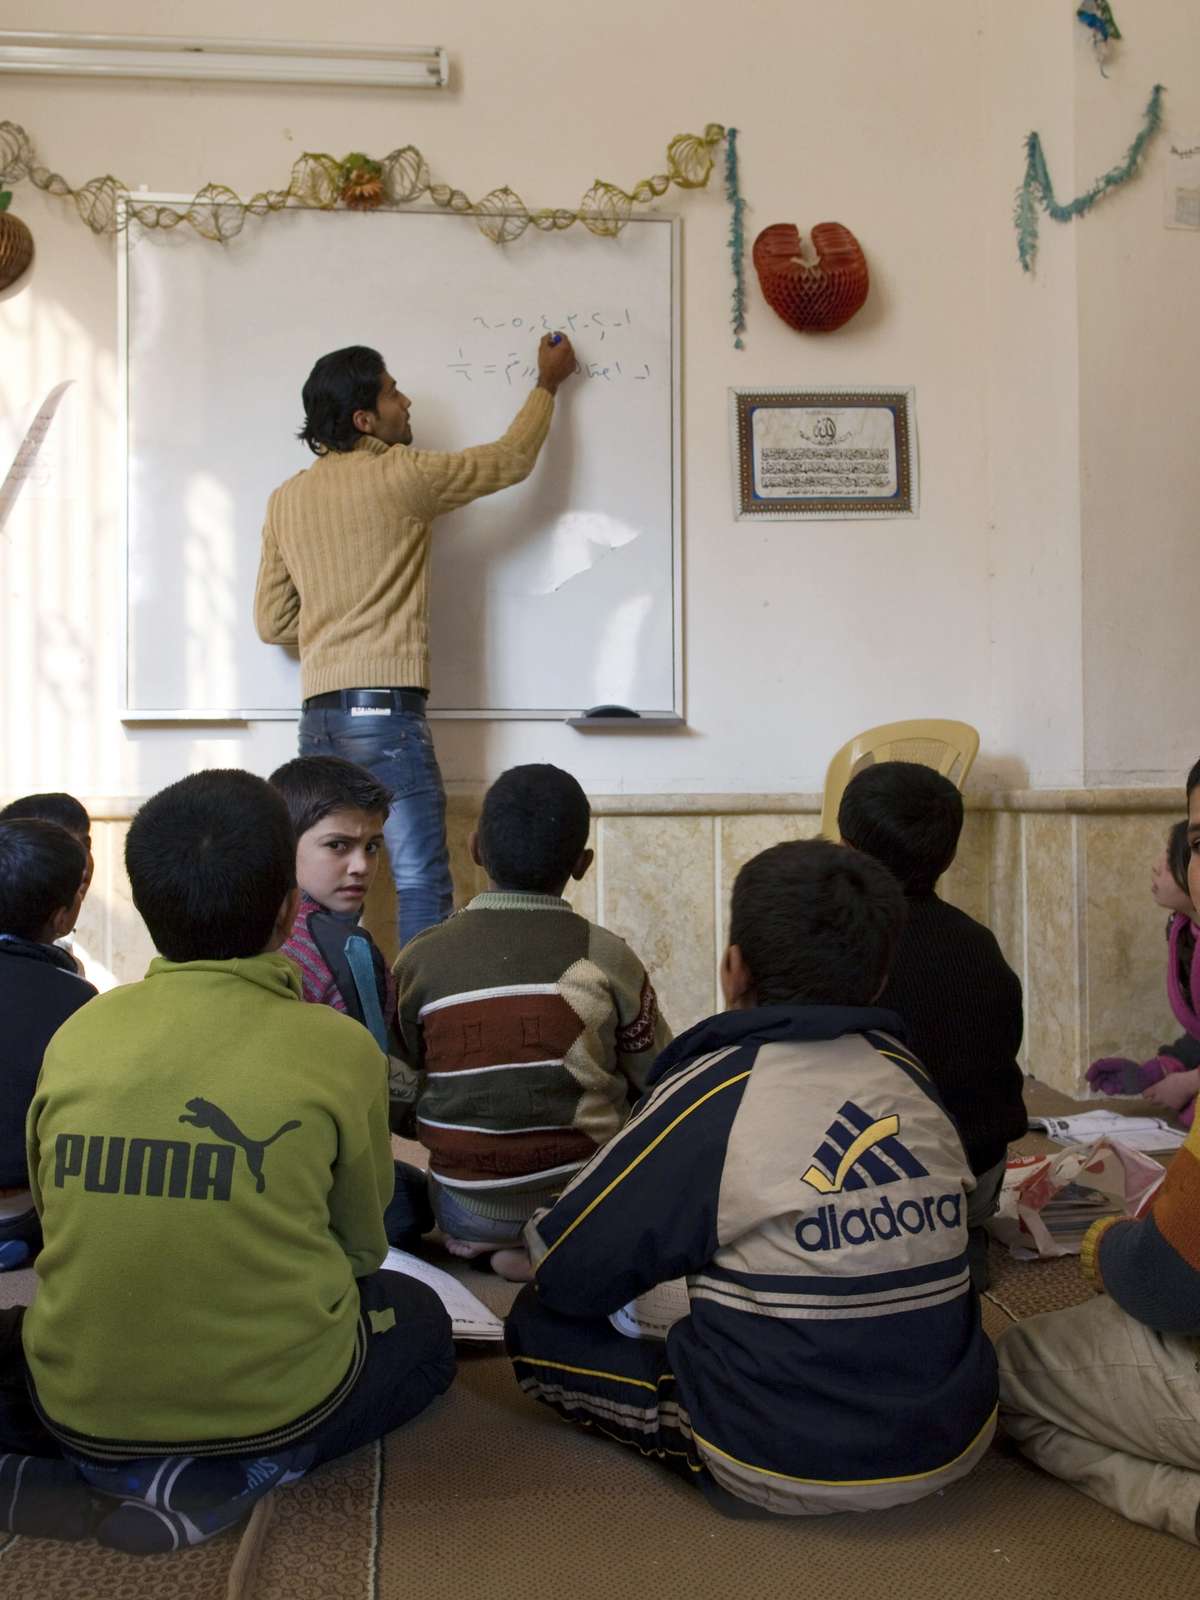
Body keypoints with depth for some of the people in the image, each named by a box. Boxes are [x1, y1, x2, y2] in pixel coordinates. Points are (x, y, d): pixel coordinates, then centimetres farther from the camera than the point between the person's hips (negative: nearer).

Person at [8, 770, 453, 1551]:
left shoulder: (75, 1036, -5)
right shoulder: (338, 1046, -13)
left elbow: (60, 1224, 9)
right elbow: (362, 1244, 0)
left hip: (81, 1407, 4)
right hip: (278, 1404, -3)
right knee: (420, 1315, 26)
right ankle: (249, 1471, 0)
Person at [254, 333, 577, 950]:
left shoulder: (286, 499, 14)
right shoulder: (400, 476, -4)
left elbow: (271, 622, 16)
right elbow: (511, 460, 9)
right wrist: (548, 383, 23)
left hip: (319, 715, 7)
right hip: (385, 710, -7)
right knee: (422, 888, -6)